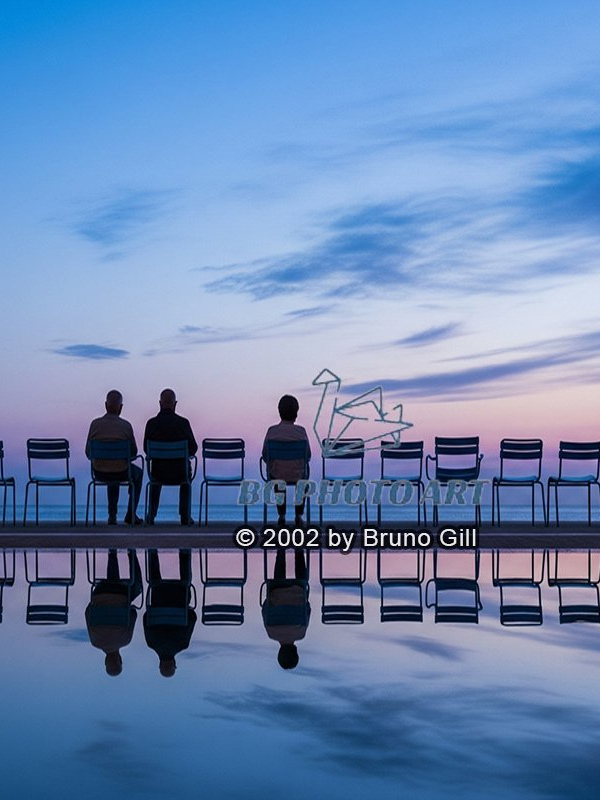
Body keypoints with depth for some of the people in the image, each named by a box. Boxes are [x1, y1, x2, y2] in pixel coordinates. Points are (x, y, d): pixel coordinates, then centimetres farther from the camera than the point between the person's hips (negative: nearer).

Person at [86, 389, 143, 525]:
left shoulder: (95, 424, -8)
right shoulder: (125, 425, -13)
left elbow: (88, 452, -1)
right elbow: (133, 452, -4)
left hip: (99, 473, 3)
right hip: (121, 472, -3)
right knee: (138, 473, 32)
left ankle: (112, 515, 36)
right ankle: (131, 514, 30)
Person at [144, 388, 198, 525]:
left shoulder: (151, 423, -12)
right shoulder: (183, 423, -14)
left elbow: (147, 449, 0)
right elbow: (193, 449, -5)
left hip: (160, 474, 1)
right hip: (179, 474, -1)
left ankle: (151, 515, 37)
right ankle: (185, 516, 33)